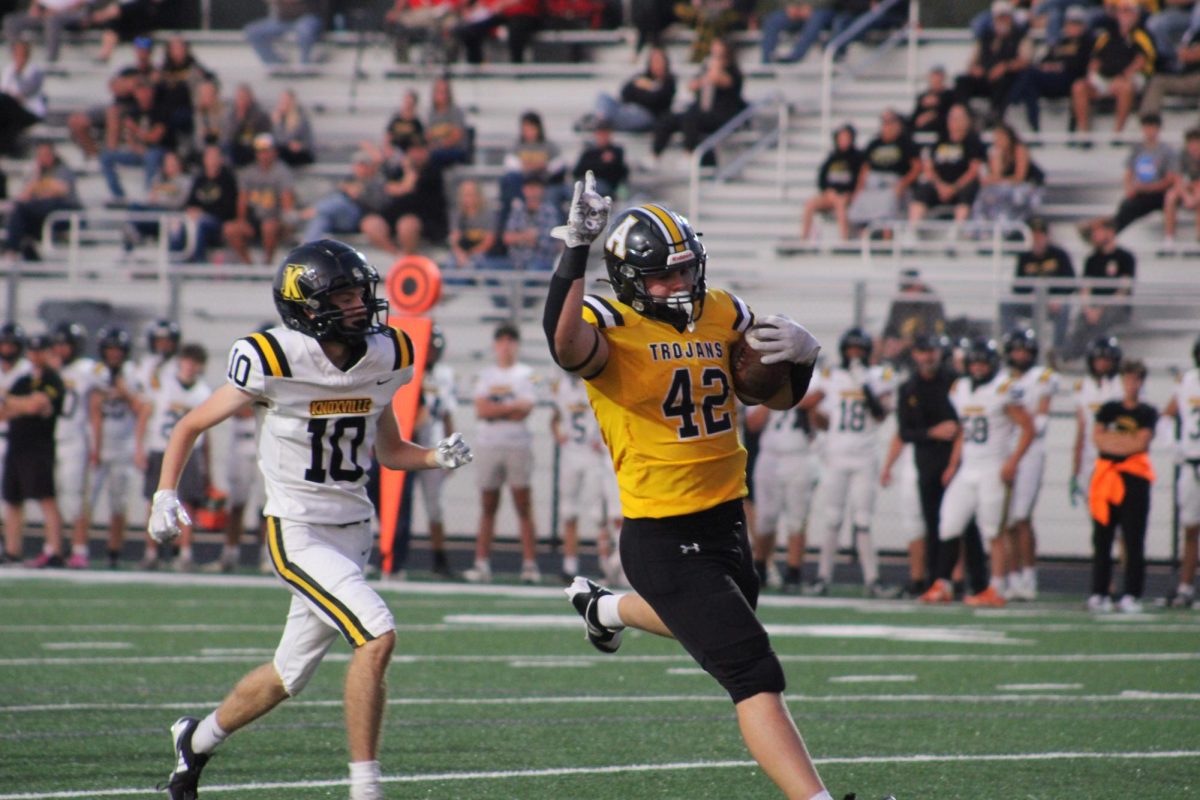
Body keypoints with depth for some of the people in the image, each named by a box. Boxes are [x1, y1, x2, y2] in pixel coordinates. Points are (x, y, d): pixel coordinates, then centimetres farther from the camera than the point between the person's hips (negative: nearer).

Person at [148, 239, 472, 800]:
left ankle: (198, 738, 42)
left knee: (289, 675, 17)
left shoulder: (384, 358, 1)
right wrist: (166, 495, -16)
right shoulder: (275, 363, -15)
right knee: (376, 635, -23)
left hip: (353, 532, 6)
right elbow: (191, 426, -3)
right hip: (298, 535, -6)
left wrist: (436, 457, -5)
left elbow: (389, 451, 15)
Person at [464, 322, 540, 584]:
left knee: (523, 506, -5)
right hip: (489, 445, 3)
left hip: (518, 445, -3)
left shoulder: (526, 374, 4)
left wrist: (494, 409, -6)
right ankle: (481, 563, 2)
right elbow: (481, 410, -1)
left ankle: (529, 563, -6)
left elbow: (523, 412, -8)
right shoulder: (485, 375, 13)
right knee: (488, 507, 3)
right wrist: (511, 407, -8)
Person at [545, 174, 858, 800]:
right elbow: (564, 345, -40)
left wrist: (801, 353, -6)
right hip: (663, 539, -8)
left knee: (703, 622, 36)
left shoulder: (722, 314, 6)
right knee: (756, 677, -13)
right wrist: (576, 249, -43)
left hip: (725, 518, 8)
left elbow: (781, 396, 16)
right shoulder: (609, 327, -15)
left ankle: (604, 608, 62)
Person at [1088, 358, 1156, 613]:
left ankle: (1131, 595, -3)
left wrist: (1112, 439, -4)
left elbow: (1141, 443, -8)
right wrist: (1128, 441, -8)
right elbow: (1098, 438, 0)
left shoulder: (1147, 413, 5)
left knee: (1134, 540, -5)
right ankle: (1099, 594, 7)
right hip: (1107, 475, 2)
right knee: (1102, 539, 2)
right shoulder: (1109, 409, 12)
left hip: (1135, 478, -2)